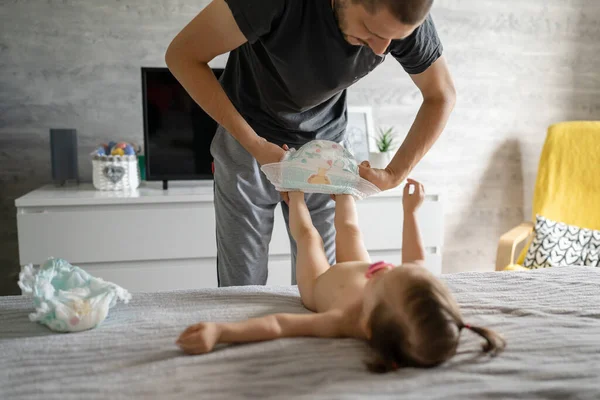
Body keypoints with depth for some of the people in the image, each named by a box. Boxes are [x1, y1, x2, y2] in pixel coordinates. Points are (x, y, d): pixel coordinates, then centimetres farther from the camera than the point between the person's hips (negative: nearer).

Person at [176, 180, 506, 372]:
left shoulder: (349, 321, -54)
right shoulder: (422, 305, -41)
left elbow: (278, 324, -57)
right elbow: (416, 264, -18)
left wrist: (219, 330, -70)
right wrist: (410, 212, -10)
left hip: (320, 283, -3)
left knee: (308, 236, 20)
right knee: (348, 228, 23)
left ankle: (295, 183, 53)